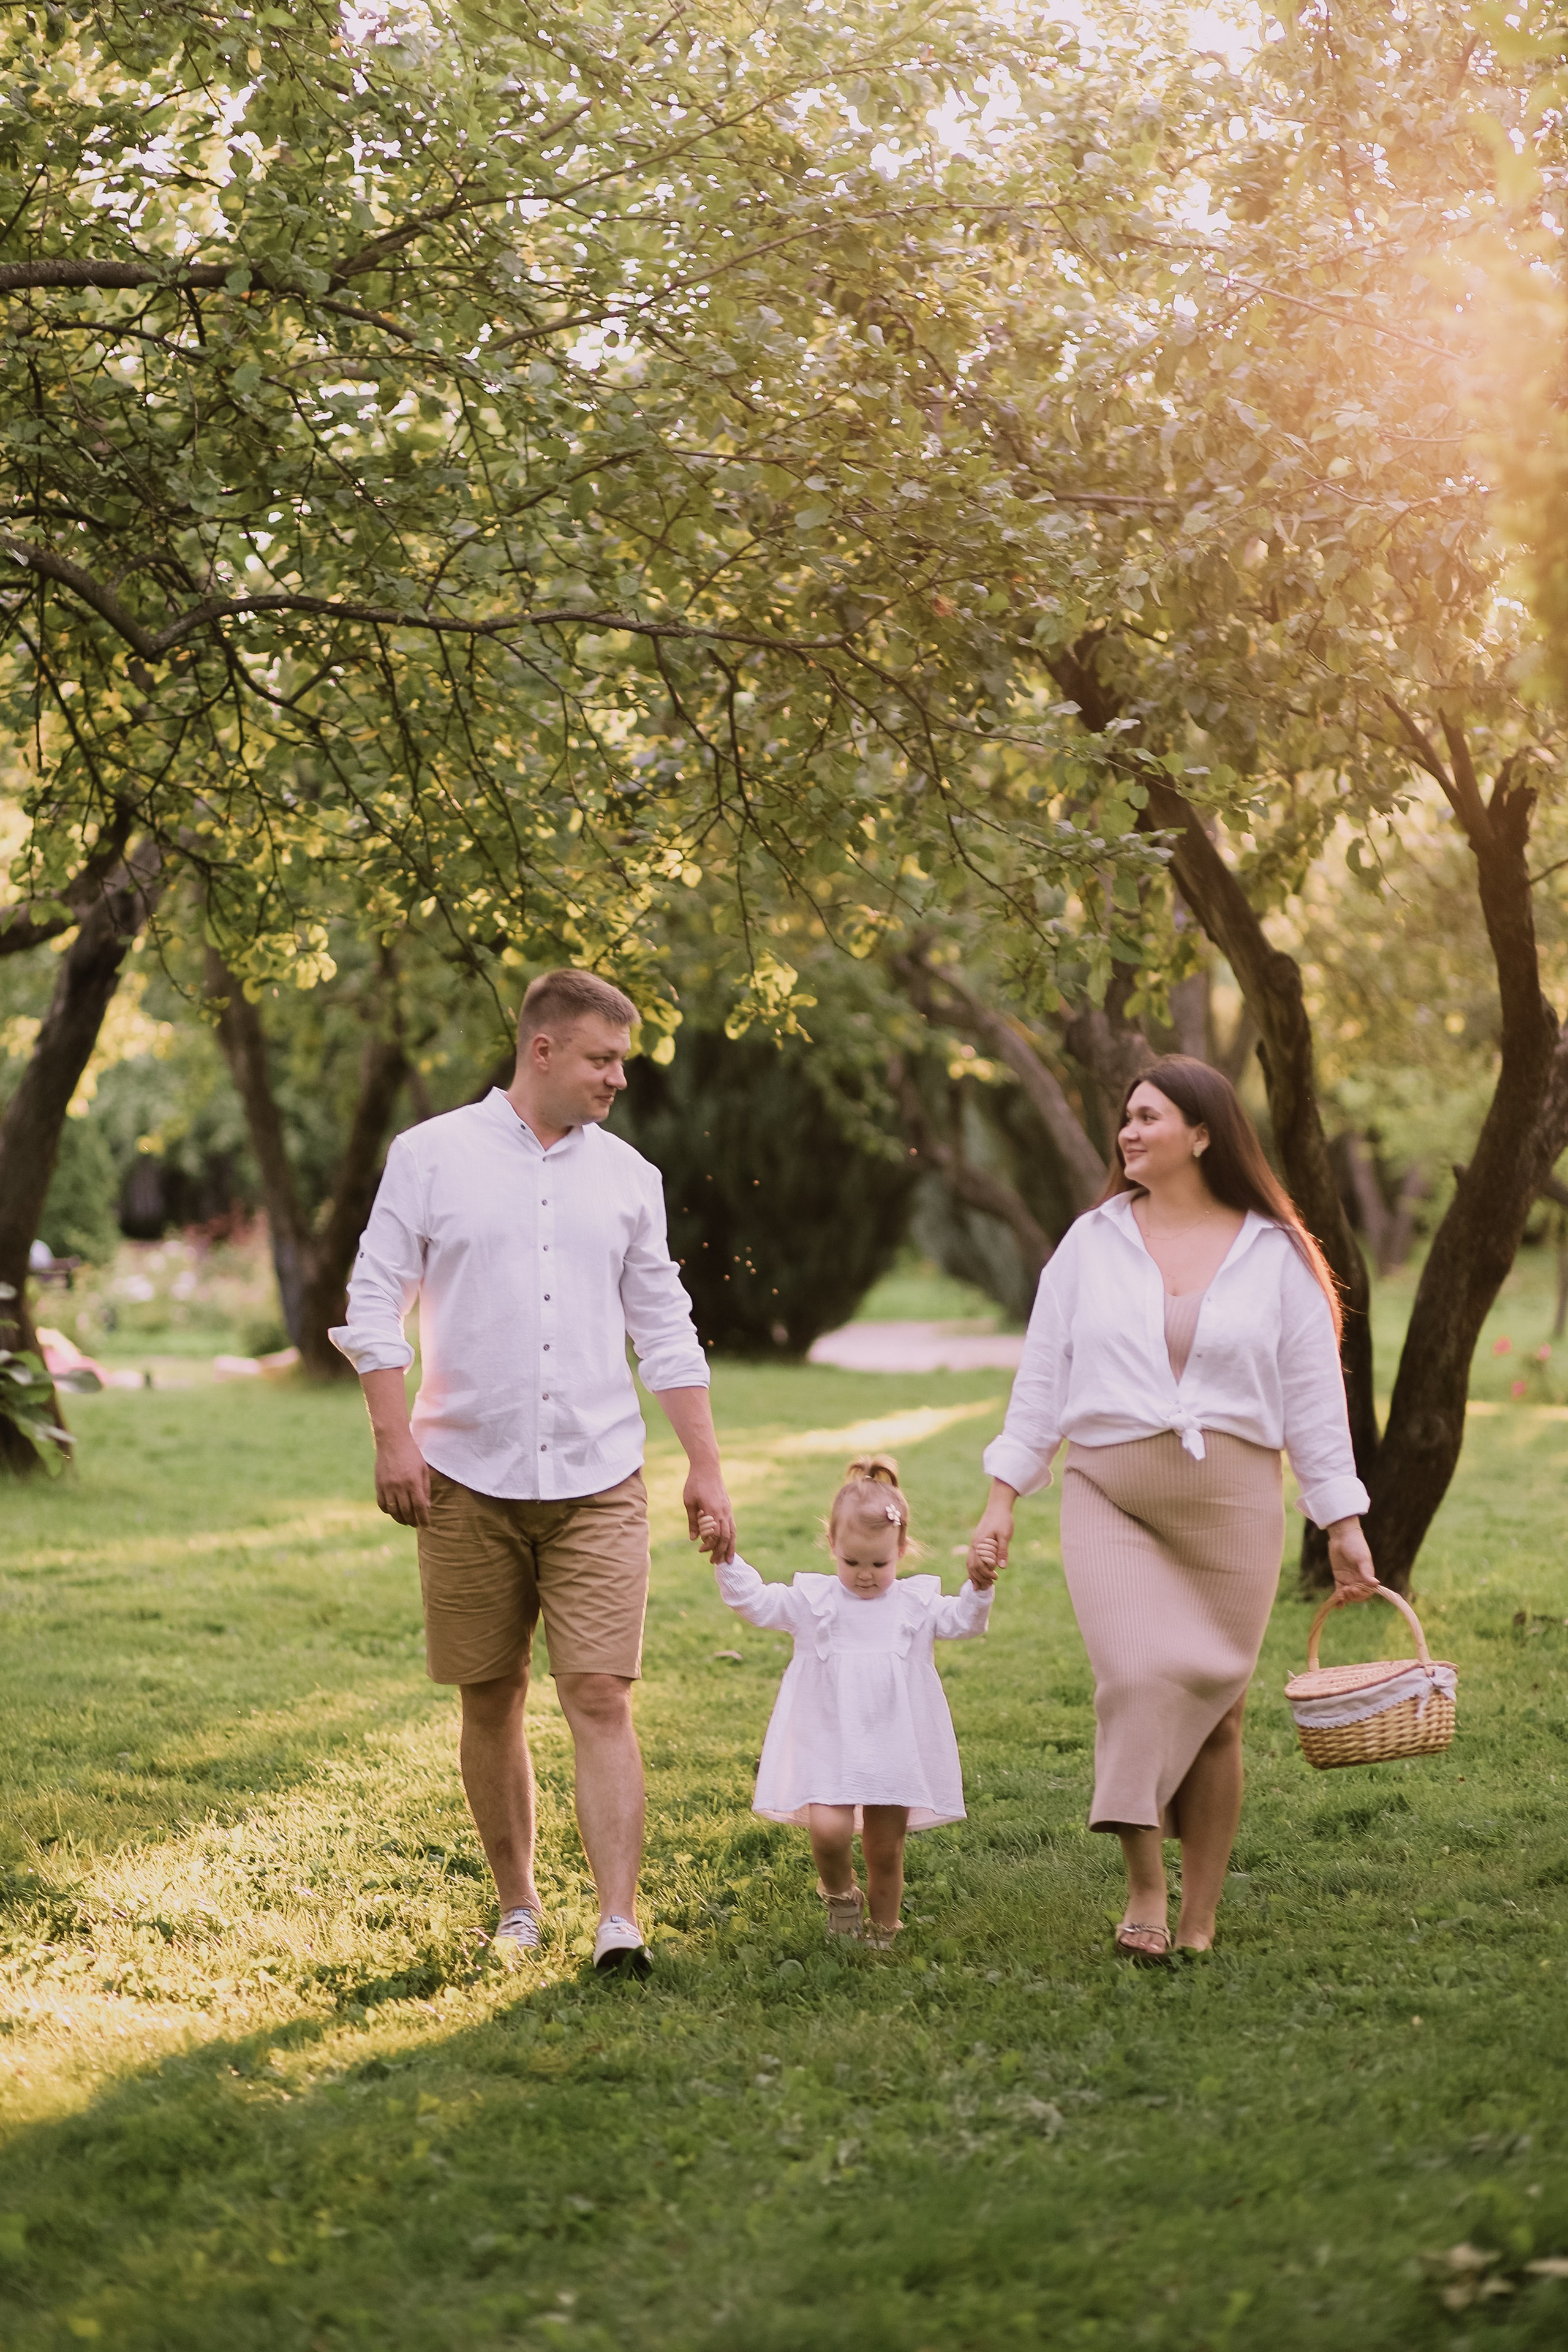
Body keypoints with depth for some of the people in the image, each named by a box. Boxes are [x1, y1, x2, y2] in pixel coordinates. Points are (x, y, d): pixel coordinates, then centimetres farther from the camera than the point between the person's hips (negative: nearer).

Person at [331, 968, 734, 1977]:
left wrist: (707, 1466, 8)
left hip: (599, 1480, 1)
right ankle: (519, 1906, 22)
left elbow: (665, 1328, 13)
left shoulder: (628, 1175, 10)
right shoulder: (432, 1156, 1)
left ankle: (619, 1921, -11)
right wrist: (394, 1436, -10)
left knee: (602, 1698, -8)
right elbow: (375, 1301, 0)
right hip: (470, 1478, -1)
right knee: (492, 1702, 7)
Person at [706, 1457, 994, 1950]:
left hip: (894, 1747, 1)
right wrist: (726, 1561, -12)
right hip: (829, 1745, -1)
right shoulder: (812, 1601, 2)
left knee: (885, 1848, 8)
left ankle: (882, 1930, 28)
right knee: (828, 1829, -21)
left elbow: (961, 1622, 2)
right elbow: (754, 1602, 2)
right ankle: (840, 1896, 9)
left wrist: (979, 1589, -17)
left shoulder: (916, 1604, 5)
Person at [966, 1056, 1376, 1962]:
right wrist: (1004, 1498, 5)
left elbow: (1314, 1395, 6)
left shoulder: (1274, 1254, 4)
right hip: (1112, 1497, 0)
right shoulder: (1093, 1243, 8)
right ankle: (1145, 1892, -7)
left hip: (1232, 1503, 0)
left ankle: (1200, 1920, 13)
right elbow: (1042, 1378, 10)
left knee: (1215, 1712, 2)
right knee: (1138, 1678, -19)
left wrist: (1344, 1524, 4)